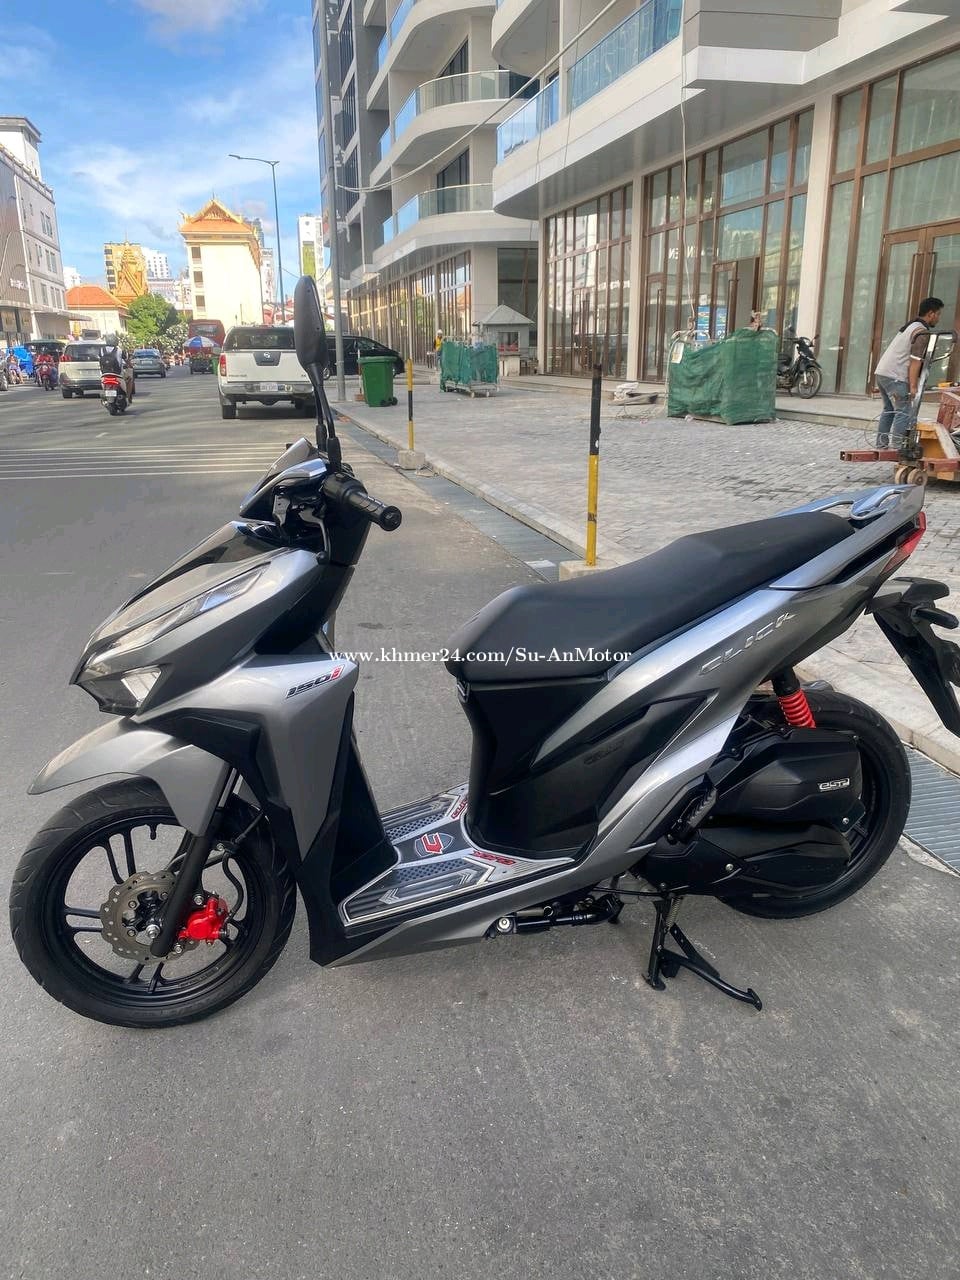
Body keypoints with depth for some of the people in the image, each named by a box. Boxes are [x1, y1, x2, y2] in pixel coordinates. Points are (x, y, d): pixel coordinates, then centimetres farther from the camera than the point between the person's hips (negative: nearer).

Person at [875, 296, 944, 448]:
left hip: (881, 372, 10)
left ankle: (881, 445, 18)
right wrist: (913, 387, -17)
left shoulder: (909, 325, 19)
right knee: (904, 411, -7)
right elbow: (915, 362, -17)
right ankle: (896, 446, -11)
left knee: (889, 409, 16)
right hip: (895, 377, -10)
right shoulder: (922, 333, -10)